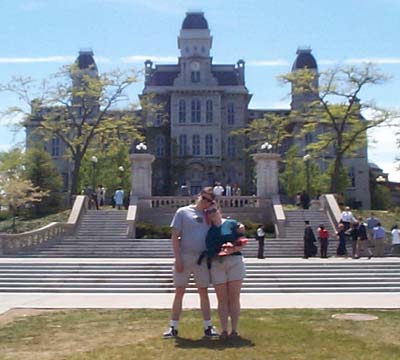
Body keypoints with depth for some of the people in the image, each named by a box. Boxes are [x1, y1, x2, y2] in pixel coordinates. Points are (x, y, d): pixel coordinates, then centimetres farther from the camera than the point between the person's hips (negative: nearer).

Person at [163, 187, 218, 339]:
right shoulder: (183, 212, 0)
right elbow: (174, 236, -4)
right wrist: (177, 258, -10)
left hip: (202, 259, 3)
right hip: (184, 257, -3)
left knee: (203, 292, 8)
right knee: (179, 292, 3)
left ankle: (208, 327, 14)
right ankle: (173, 328, 10)